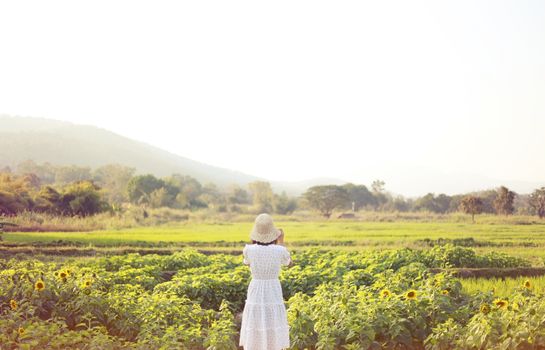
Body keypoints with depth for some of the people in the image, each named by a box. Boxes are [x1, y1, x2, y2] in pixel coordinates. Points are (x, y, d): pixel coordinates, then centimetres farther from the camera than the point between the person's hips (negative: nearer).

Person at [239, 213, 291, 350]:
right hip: (274, 295, 0)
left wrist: (252, 241, 15)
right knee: (274, 337, 8)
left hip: (255, 295, 1)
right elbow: (289, 262, 11)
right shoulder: (280, 251, -13)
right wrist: (281, 242, 20)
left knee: (253, 338, 9)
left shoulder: (249, 250, -12)